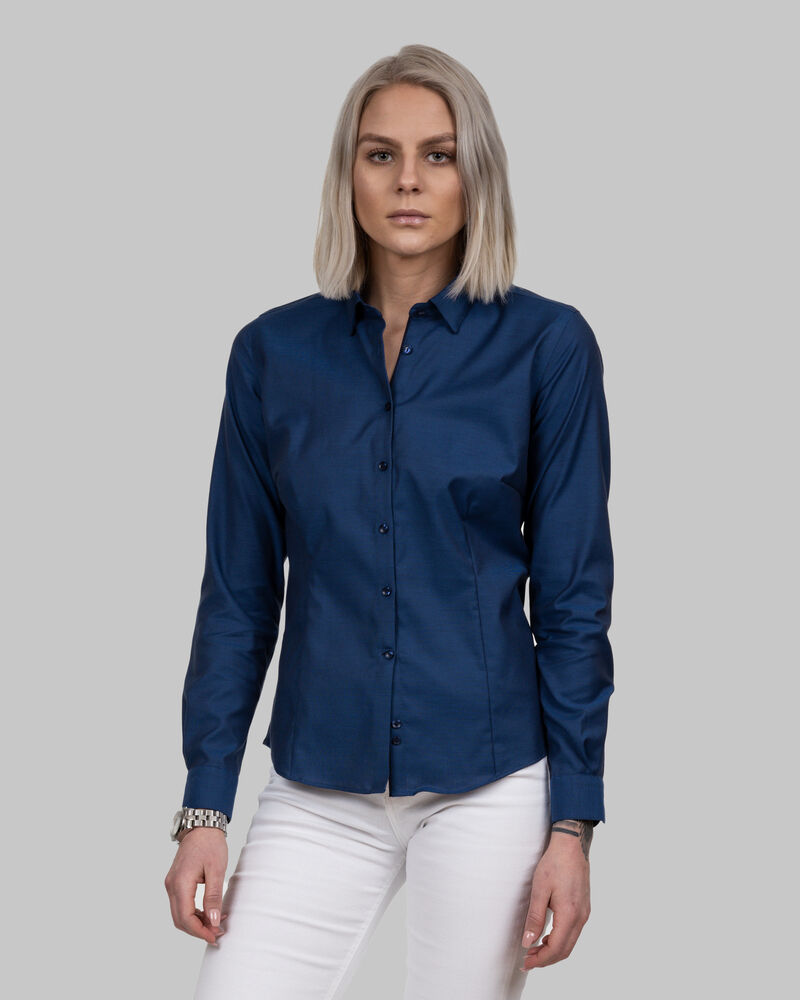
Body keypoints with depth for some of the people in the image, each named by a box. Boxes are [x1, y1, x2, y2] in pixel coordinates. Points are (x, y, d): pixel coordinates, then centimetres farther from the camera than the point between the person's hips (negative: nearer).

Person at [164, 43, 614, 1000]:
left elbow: (573, 597, -3)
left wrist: (573, 825, -6)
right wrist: (204, 809, 2)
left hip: (488, 787, -2)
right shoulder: (274, 352, 3)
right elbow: (238, 596, 6)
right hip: (320, 794, 2)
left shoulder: (545, 344, -4)